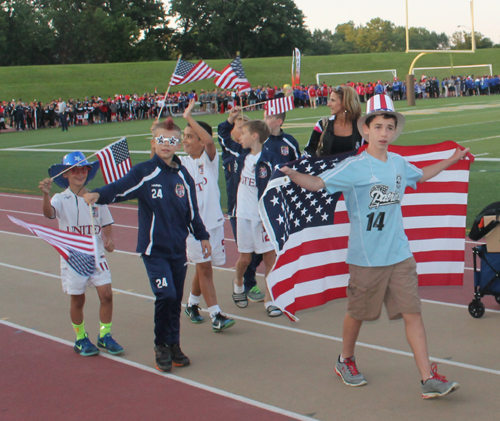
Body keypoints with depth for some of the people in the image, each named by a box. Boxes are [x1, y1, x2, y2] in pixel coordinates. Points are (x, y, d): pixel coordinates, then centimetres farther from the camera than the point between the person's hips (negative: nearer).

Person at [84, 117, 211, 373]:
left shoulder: (184, 176, 7)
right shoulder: (143, 172, -7)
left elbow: (192, 210, 17)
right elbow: (120, 188, -22)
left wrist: (202, 236, 21)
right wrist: (98, 195, -41)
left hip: (178, 248, 5)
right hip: (154, 248, -5)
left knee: (176, 299, 9)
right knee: (166, 295, -15)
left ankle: (174, 346, 25)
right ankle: (161, 347, 5)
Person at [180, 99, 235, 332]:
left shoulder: (210, 159, -2)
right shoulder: (181, 163, 5)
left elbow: (209, 141, -21)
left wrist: (189, 117, -22)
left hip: (213, 221, 0)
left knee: (204, 267, 10)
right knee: (204, 267, -3)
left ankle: (192, 304, 31)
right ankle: (216, 315, -3)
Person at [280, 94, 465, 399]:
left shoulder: (399, 163, 8)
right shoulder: (354, 167, -10)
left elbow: (421, 176, 30)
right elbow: (318, 183, -19)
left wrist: (452, 160, 34)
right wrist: (291, 174, -37)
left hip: (400, 254, 4)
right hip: (366, 257, -4)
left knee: (412, 312, -1)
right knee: (358, 313, 12)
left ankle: (429, 379, 2)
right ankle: (346, 361, 38)